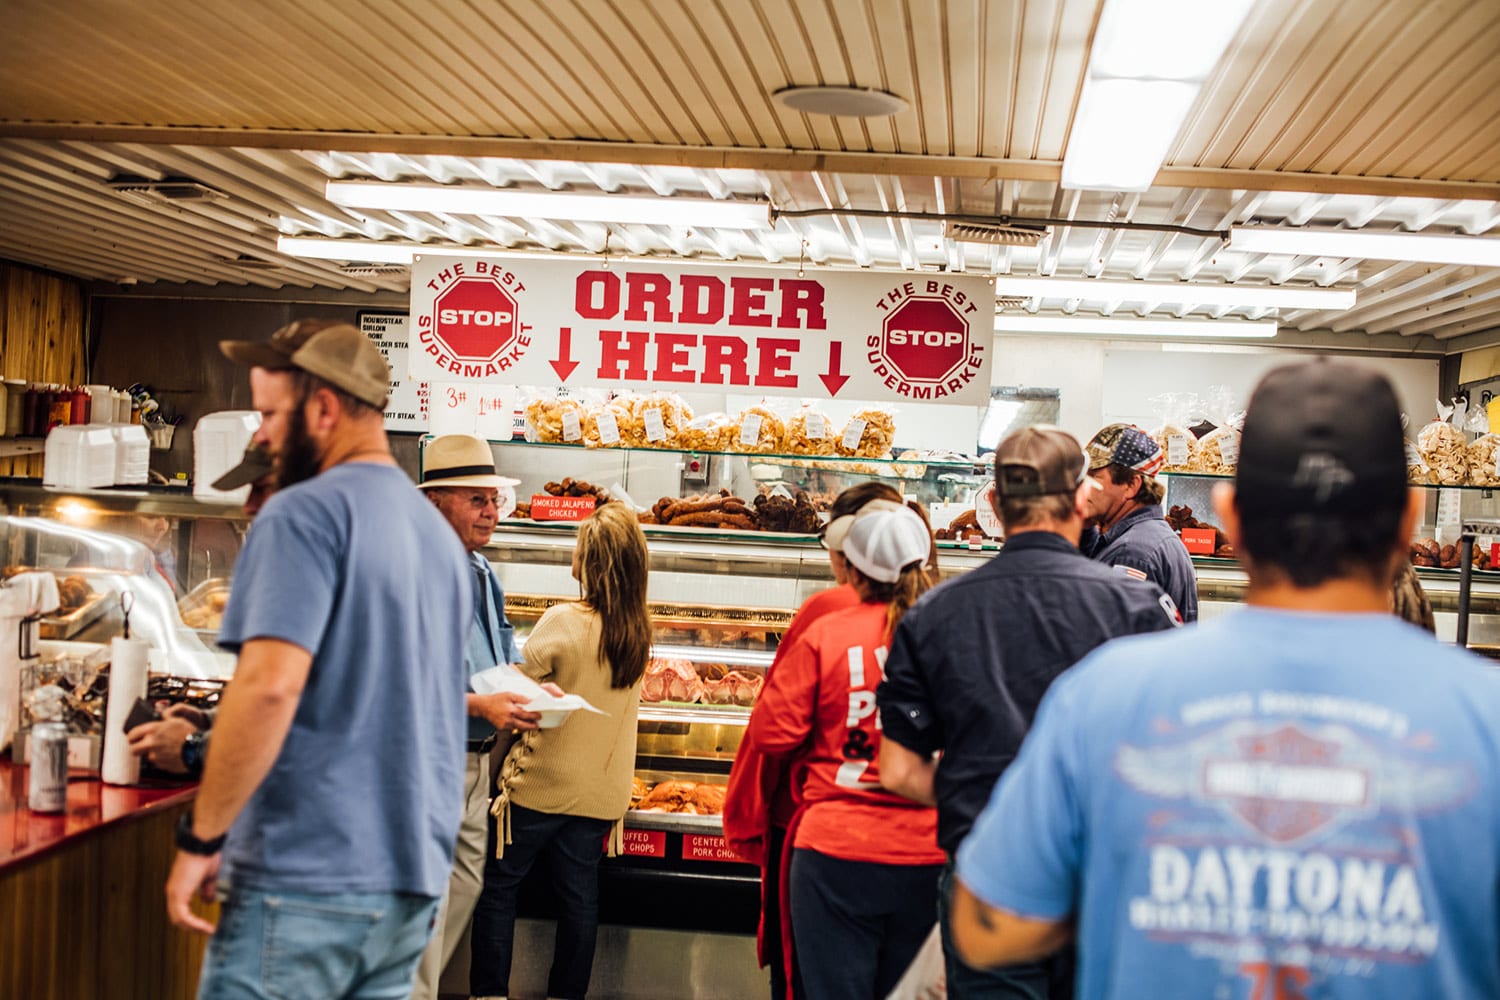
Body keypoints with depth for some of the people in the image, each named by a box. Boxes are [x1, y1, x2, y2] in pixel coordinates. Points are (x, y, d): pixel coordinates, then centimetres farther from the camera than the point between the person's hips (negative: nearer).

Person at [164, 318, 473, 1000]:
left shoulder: (306, 514, -11)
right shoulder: (438, 530, 14)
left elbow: (269, 687, -22)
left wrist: (199, 837, -13)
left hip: (305, 884, -7)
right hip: (414, 882, 8)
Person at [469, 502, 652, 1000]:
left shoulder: (563, 622, -17)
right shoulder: (639, 631, -1)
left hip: (540, 783, -5)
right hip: (601, 790, 5)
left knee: (498, 885, 9)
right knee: (579, 894, 12)